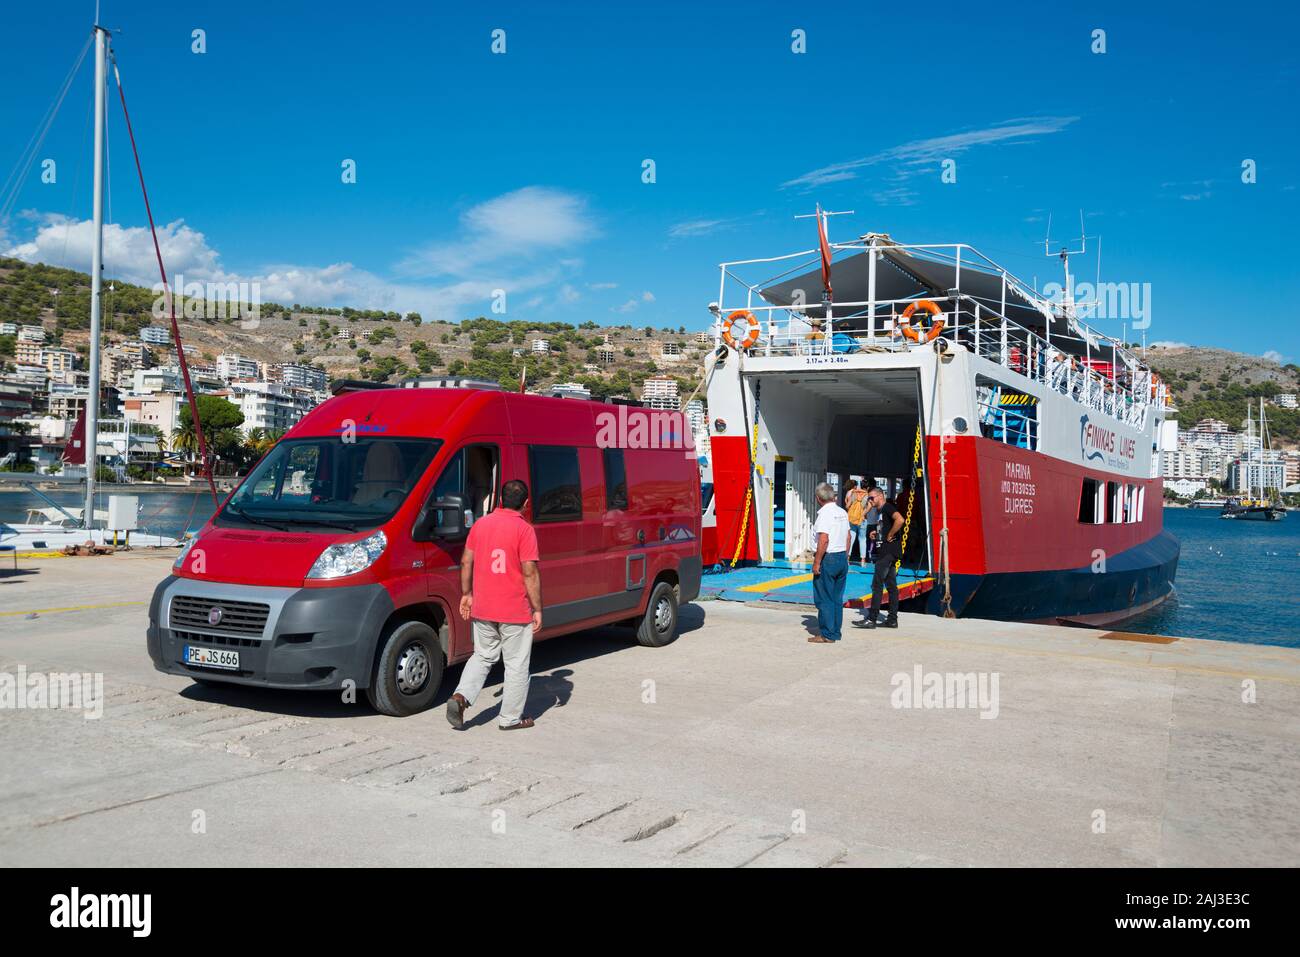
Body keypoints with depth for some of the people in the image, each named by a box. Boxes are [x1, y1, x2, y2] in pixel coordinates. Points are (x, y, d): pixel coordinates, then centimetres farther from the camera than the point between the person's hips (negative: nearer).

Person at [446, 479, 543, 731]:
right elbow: (530, 572, -15)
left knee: (483, 656, 21)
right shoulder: (524, 530, -12)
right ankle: (510, 718, 16)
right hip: (515, 611, -5)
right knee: (516, 664, 9)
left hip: (482, 608, 5)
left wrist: (466, 594, 18)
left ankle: (460, 697, 2)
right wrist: (537, 609, -8)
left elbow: (466, 562, 8)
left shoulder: (480, 524, 4)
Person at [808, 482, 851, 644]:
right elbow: (848, 536, 13)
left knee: (824, 599, -1)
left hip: (828, 559, -8)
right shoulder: (843, 512, 9)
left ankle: (827, 635, 1)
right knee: (837, 598, 13)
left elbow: (824, 540, -22)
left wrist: (817, 562, -19)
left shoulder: (825, 513, -15)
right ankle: (836, 632, 18)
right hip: (842, 558, 8)